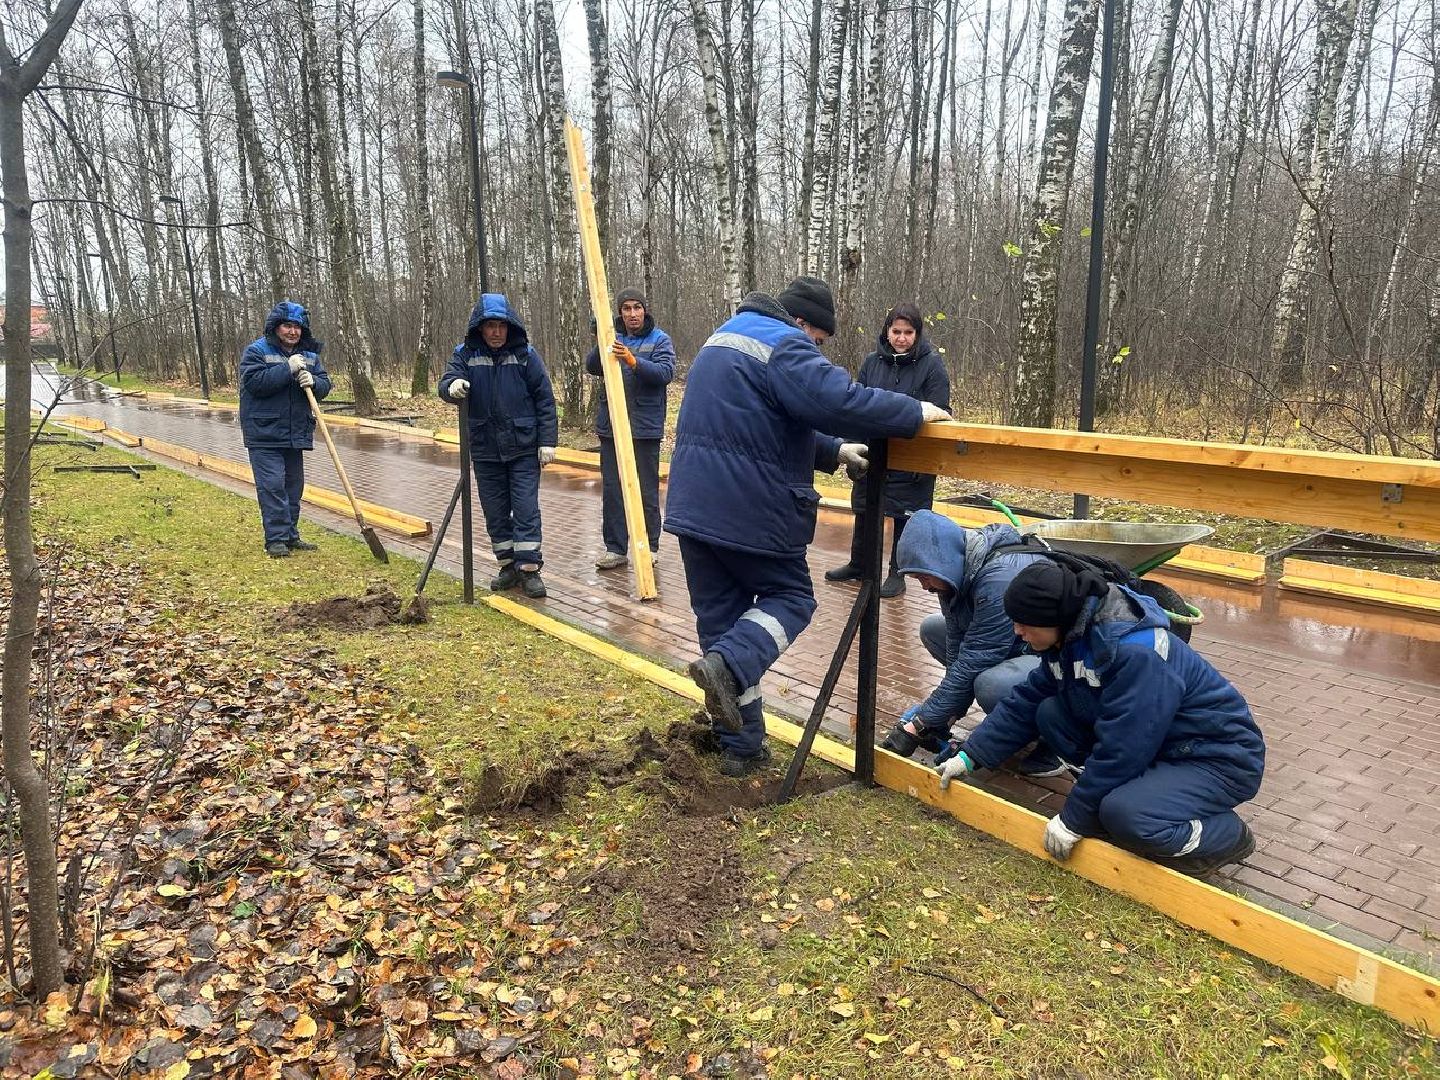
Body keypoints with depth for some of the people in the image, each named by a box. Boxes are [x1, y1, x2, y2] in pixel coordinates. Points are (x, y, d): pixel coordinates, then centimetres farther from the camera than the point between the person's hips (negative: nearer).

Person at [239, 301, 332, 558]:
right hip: (264, 434, -6)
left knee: (293, 486, 11)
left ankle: (291, 536, 22)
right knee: (272, 486, -10)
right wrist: (287, 369, -22)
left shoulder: (310, 355, 11)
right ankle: (276, 539, -5)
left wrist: (312, 381, -15)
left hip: (296, 434, 6)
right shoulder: (256, 351, -5)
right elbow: (255, 383, -19)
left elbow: (324, 386, 7)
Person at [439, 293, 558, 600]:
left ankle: (529, 568, 3)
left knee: (526, 509, -4)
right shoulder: (465, 354, 1)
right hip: (485, 450, 3)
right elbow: (446, 384, -11)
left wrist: (548, 442, -6)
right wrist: (453, 387, -36)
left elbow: (545, 400, -2)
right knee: (495, 512, 10)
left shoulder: (525, 354, -4)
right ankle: (508, 565, 22)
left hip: (524, 448, -3)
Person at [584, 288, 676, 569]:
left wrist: (633, 360, -29)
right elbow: (592, 367, -2)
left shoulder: (660, 340, 0)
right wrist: (601, 346, -21)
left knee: (647, 490, 3)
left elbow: (665, 372, -15)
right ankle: (615, 548, 15)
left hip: (645, 427, -3)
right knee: (611, 490, 6)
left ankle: (650, 546, 17)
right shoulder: (612, 338, 10)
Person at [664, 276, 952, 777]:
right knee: (790, 597, 12)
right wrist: (916, 413, -11)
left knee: (719, 615, 13)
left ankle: (741, 746, 18)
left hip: (694, 506, 9)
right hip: (751, 509, -8)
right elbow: (842, 401, -24)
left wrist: (833, 452, 20)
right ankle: (727, 664, -15)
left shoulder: (725, 338, 21)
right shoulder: (783, 346, -10)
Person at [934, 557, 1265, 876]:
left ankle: (1227, 837, -4)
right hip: (1157, 747, 8)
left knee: (1124, 813, -34)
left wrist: (1074, 819, -19)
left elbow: (1119, 751, -30)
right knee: (1050, 713, -5)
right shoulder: (1071, 636, -4)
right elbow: (1025, 702, 5)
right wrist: (970, 756, 2)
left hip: (1222, 759, -8)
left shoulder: (1135, 653, -33)